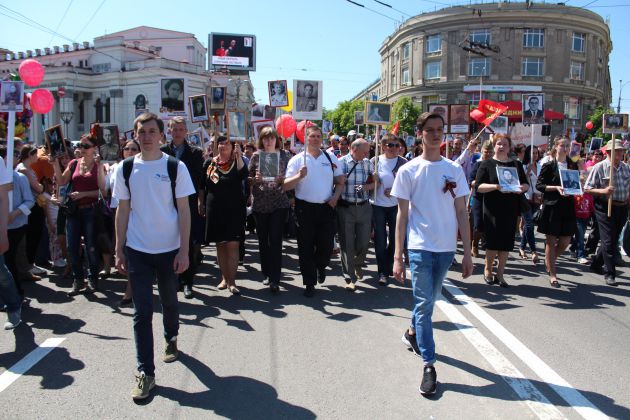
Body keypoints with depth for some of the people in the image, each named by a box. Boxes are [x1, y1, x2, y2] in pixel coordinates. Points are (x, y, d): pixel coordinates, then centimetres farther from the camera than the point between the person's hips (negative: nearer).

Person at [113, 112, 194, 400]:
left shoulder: (175, 167, -5)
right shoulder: (126, 169, 1)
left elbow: (183, 210, -6)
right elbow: (123, 211, 5)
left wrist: (184, 250, -10)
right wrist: (119, 251, 3)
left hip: (169, 249, 0)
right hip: (137, 250, 1)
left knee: (169, 301, 18)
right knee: (142, 311, 0)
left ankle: (171, 338, 47)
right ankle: (145, 372, 9)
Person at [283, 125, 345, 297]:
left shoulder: (331, 158, 8)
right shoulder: (297, 160, 0)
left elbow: (340, 181, 14)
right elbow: (285, 186, -5)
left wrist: (335, 197, -3)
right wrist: (299, 176, -22)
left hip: (326, 207, 2)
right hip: (305, 208, -2)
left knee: (326, 245, 6)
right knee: (306, 247, 2)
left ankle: (320, 266, 39)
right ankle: (309, 283, 15)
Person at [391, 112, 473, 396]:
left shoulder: (454, 170, 5)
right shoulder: (408, 171, -2)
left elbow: (461, 213, 6)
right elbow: (402, 215, -1)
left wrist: (467, 253, 2)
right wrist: (397, 257, -5)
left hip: (446, 247, 3)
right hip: (419, 247, -3)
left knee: (429, 300, 17)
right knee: (424, 303, -4)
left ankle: (413, 332, 43)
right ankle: (428, 365, 3)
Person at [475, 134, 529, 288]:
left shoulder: (516, 164, 14)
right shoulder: (487, 164, 2)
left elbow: (526, 184, 14)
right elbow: (479, 186, -6)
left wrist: (522, 188, -9)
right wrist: (496, 186, -21)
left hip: (511, 209, 4)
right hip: (493, 209, -4)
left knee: (507, 241, 4)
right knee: (493, 240, -3)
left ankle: (499, 274, 16)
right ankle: (487, 269, 19)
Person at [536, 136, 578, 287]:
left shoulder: (573, 165, 11)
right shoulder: (549, 166, -2)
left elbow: (577, 184, 16)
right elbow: (539, 185, -6)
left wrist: (574, 188, -5)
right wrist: (556, 187, -17)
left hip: (568, 206, 5)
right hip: (552, 206, -4)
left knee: (565, 242, 6)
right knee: (551, 241, 2)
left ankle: (549, 261, 34)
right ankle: (552, 274, 11)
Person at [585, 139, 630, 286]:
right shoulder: (599, 167, -9)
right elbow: (587, 189, -10)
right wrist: (603, 191, -23)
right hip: (605, 208, -6)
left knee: (613, 239, 14)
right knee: (608, 241, -4)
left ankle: (596, 264, 32)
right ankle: (609, 273, 4)